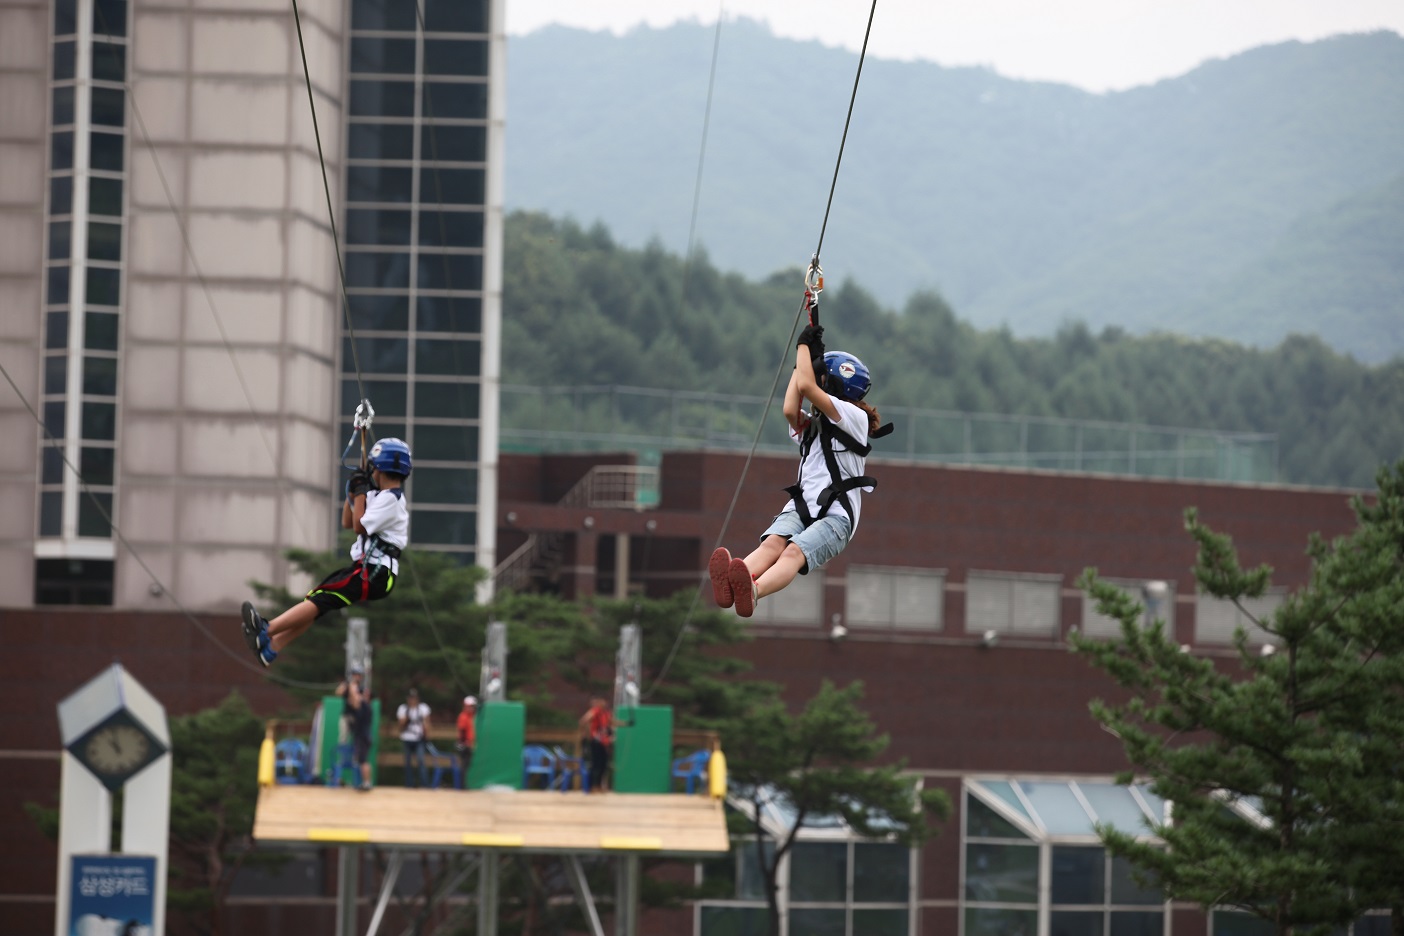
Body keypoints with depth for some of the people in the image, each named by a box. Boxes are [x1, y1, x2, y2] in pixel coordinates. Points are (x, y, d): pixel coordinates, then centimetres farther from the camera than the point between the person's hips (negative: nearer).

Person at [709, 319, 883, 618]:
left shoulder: (856, 419, 5)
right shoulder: (809, 426, 27)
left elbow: (806, 387, -5)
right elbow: (790, 410, 4)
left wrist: (805, 344, 9)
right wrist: (803, 358, 12)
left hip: (835, 515, -5)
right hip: (800, 508, 5)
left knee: (794, 552, -35)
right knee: (773, 542, -29)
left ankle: (752, 592, -66)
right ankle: (731, 584, -62)